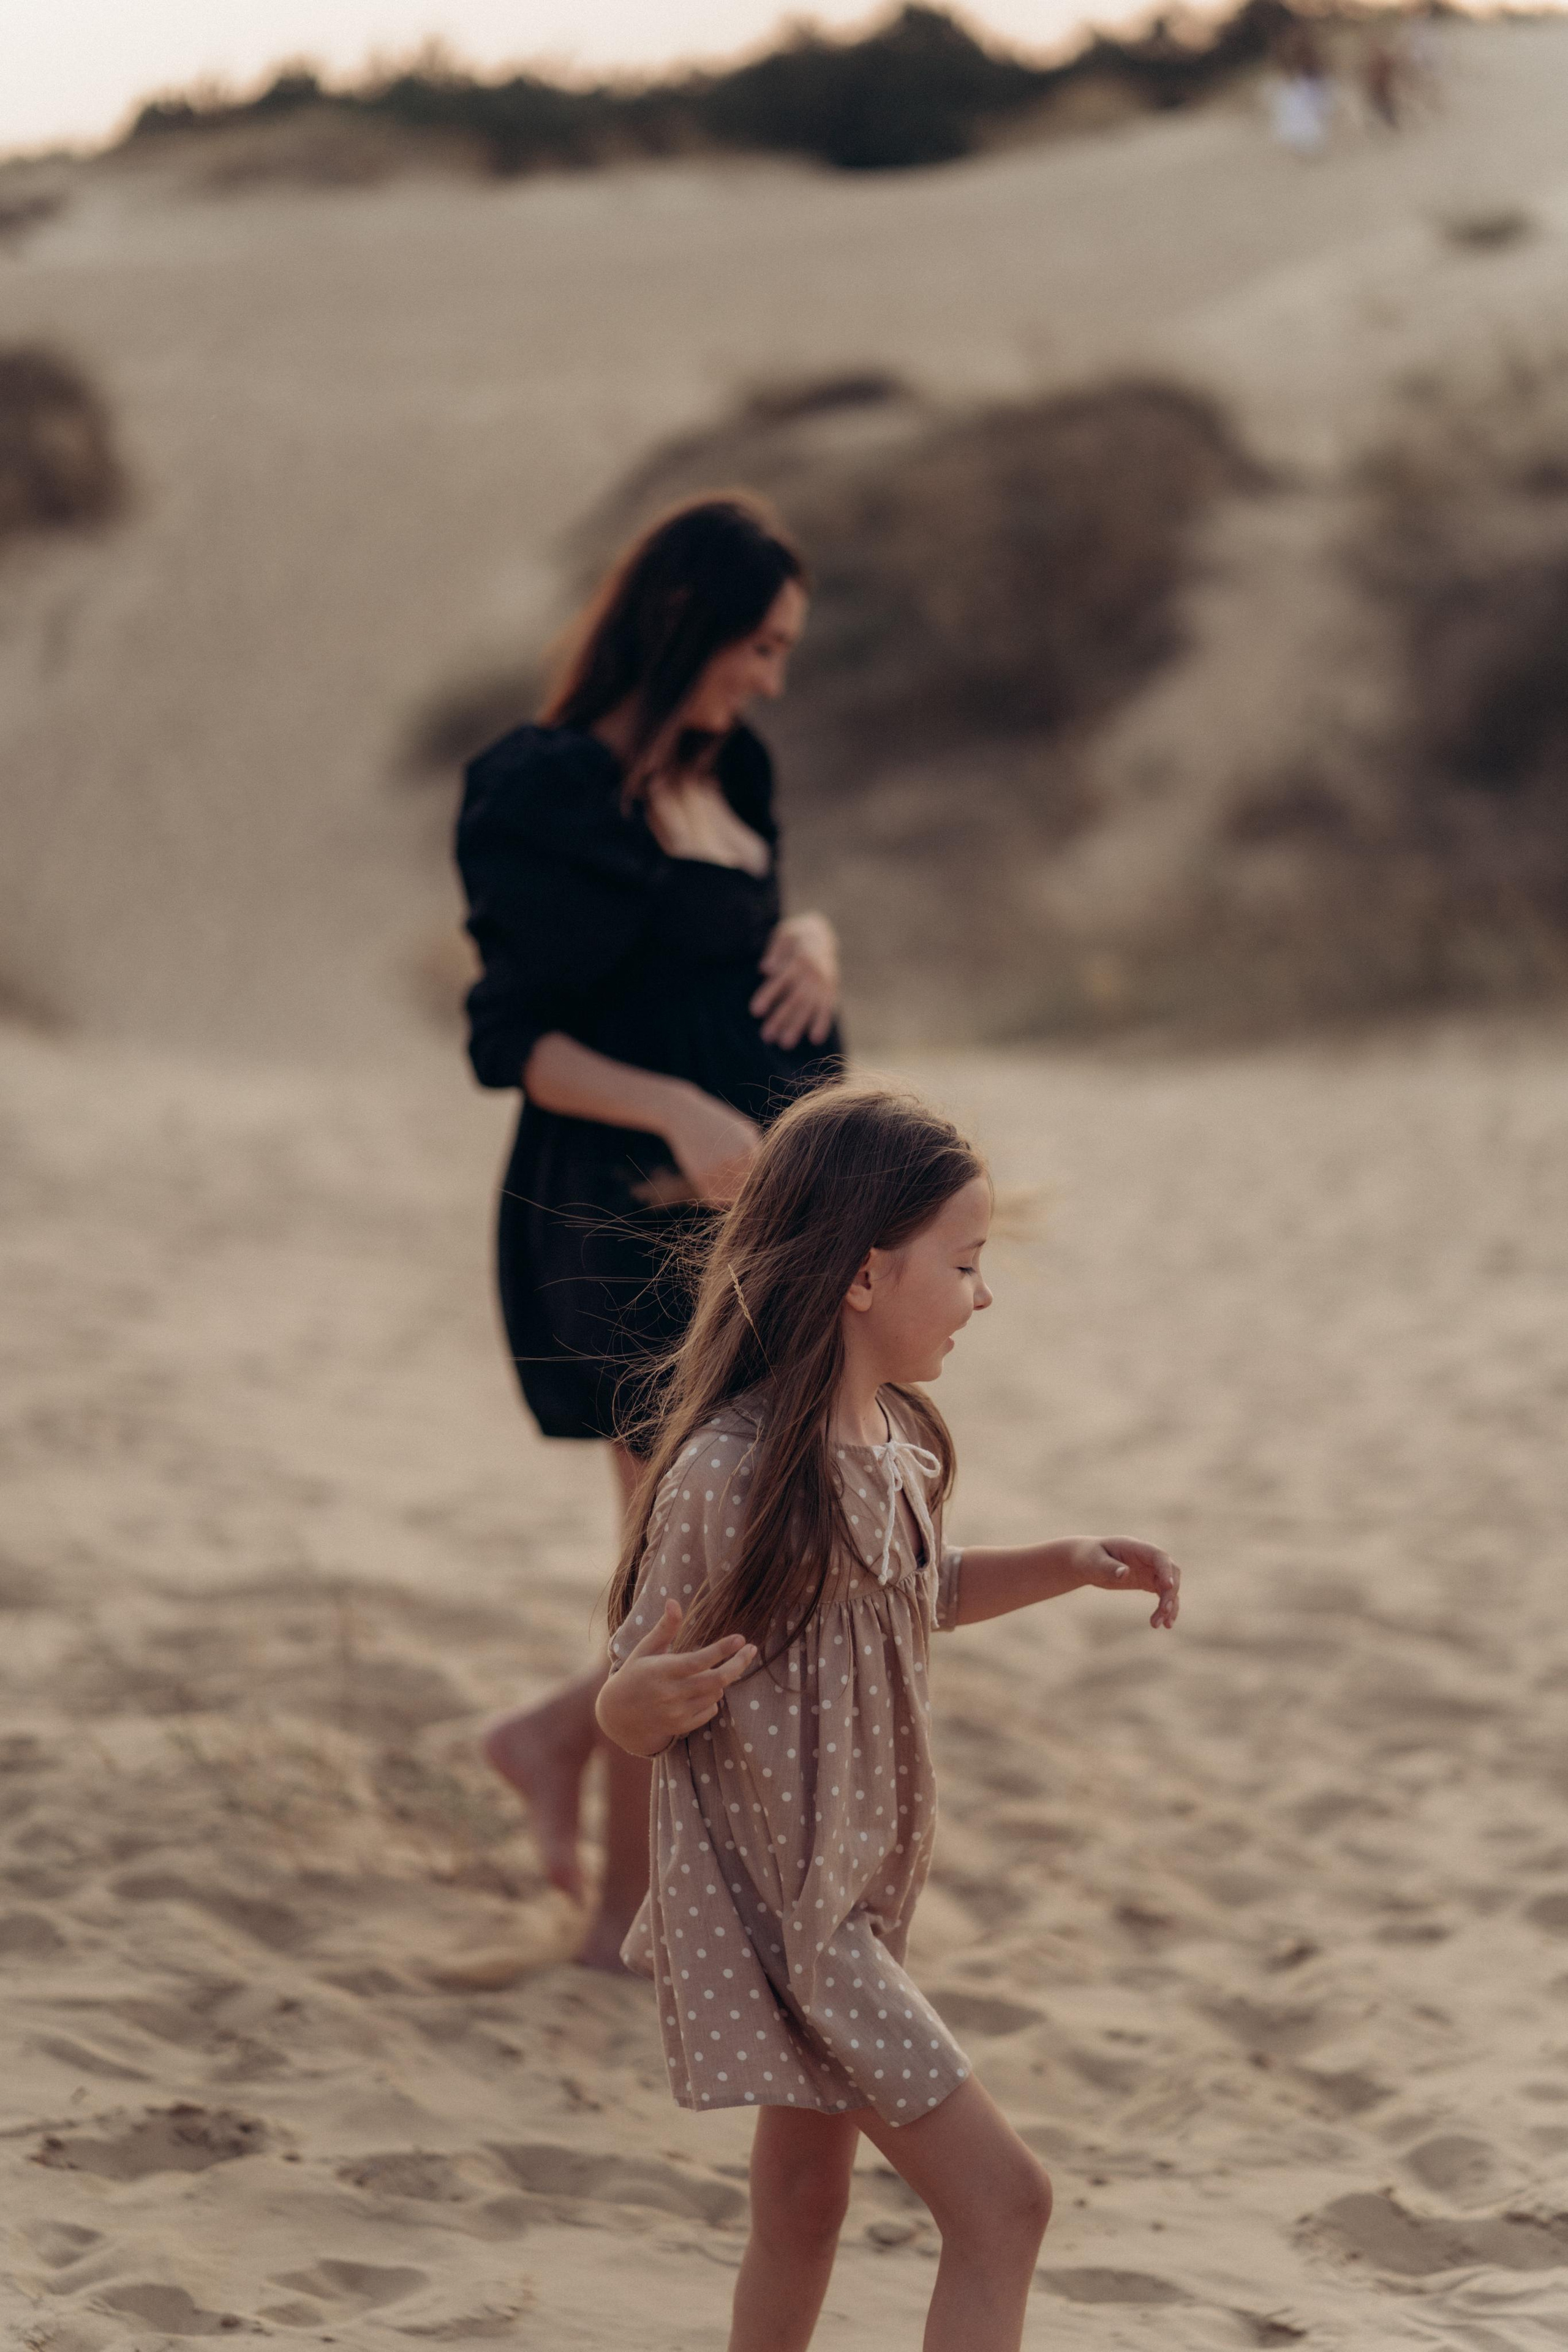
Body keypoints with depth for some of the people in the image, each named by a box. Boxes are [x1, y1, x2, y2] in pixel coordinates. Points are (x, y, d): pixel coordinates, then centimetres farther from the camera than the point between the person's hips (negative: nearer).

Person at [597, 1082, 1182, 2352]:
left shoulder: (895, 1443, 2)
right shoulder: (729, 1473, -24)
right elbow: (631, 1710, -18)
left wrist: (1068, 1564, 11)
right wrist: (652, 1694, -40)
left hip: (855, 1887, 9)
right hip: (772, 1902, -9)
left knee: (804, 2203, 20)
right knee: (1003, 2201, -10)